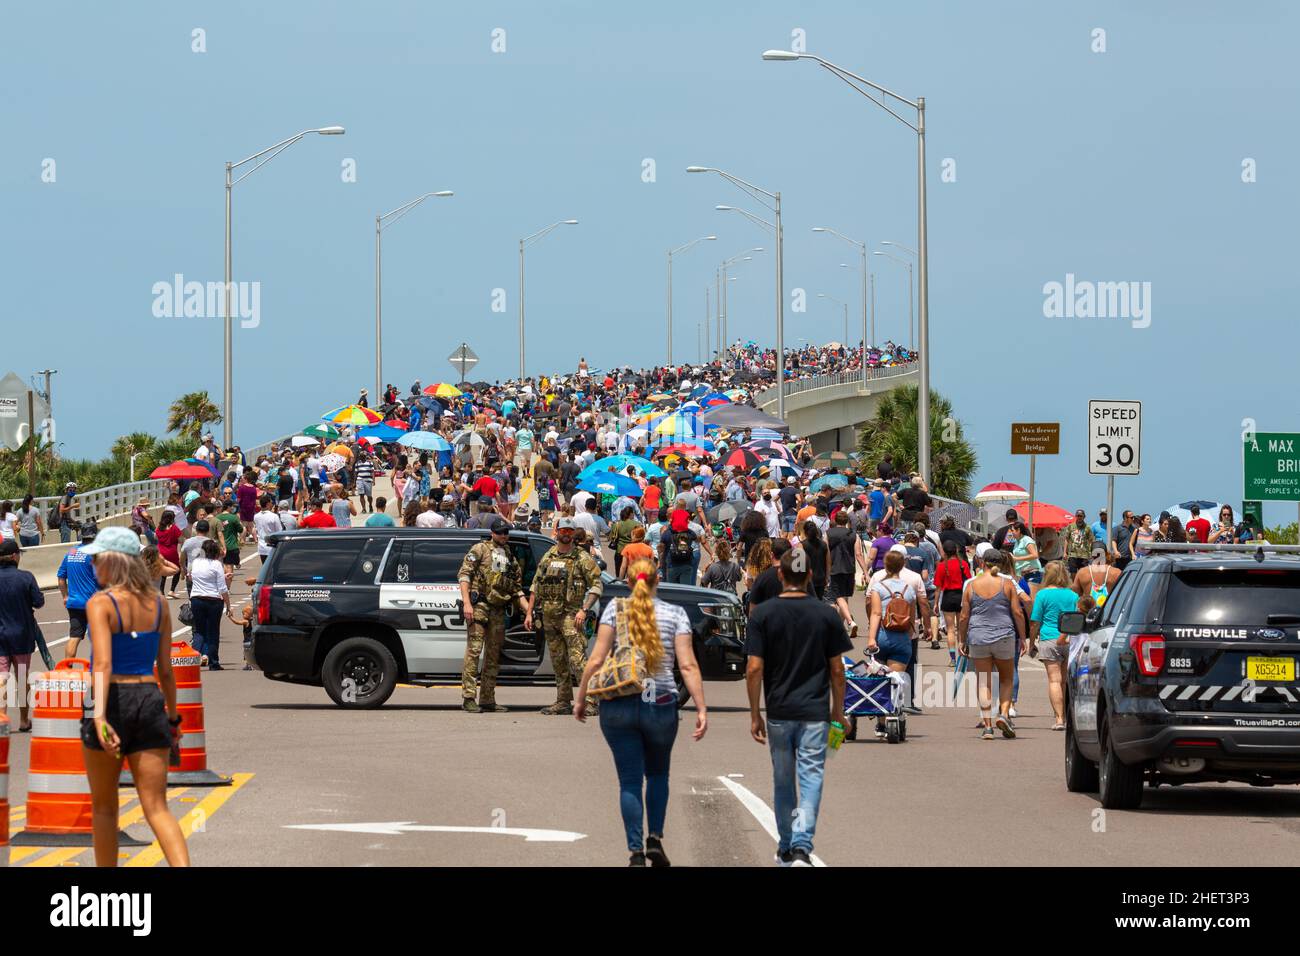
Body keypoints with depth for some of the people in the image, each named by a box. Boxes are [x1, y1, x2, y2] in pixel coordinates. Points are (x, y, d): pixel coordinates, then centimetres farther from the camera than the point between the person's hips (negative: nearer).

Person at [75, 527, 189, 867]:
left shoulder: (101, 604, -10)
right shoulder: (158, 604, 6)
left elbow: (103, 663, -23)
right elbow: (165, 669, 10)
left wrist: (99, 716, -32)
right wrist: (173, 718, 21)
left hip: (114, 701, -4)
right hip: (150, 700, 4)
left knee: (104, 805, 15)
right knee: (156, 808, 0)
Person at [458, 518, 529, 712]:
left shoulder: (510, 557, 20)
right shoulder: (480, 550, 3)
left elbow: (516, 588, 24)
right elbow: (464, 574, -5)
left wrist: (527, 609, 10)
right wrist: (467, 603, -16)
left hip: (498, 610, 6)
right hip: (479, 606, -6)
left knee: (493, 656, 8)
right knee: (474, 650, -12)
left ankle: (487, 700, 13)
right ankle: (468, 698, -15)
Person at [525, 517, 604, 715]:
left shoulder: (582, 558, -1)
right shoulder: (547, 558, 15)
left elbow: (597, 586, -5)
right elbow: (535, 587, 18)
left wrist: (584, 610, -14)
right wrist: (529, 612, 12)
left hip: (571, 615, -6)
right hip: (549, 616, 6)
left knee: (578, 660, -15)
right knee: (558, 663, 10)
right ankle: (563, 702, 16)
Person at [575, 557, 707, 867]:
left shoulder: (615, 608, 1)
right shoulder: (675, 614, 2)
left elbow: (596, 659, -4)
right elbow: (687, 666, -5)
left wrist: (581, 698, 5)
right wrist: (701, 709, -5)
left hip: (618, 706, 0)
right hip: (660, 705, 0)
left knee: (630, 781, 4)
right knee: (657, 774, 22)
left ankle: (636, 852, -4)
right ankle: (655, 838, 11)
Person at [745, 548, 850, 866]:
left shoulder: (761, 614, -4)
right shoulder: (826, 615, -2)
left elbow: (754, 668, -7)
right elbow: (837, 669, 1)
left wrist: (754, 714, 1)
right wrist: (838, 712, 13)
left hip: (778, 713, 1)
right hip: (815, 712, -1)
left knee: (783, 783, 15)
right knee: (811, 781, -3)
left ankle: (786, 850, 25)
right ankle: (802, 847, -19)